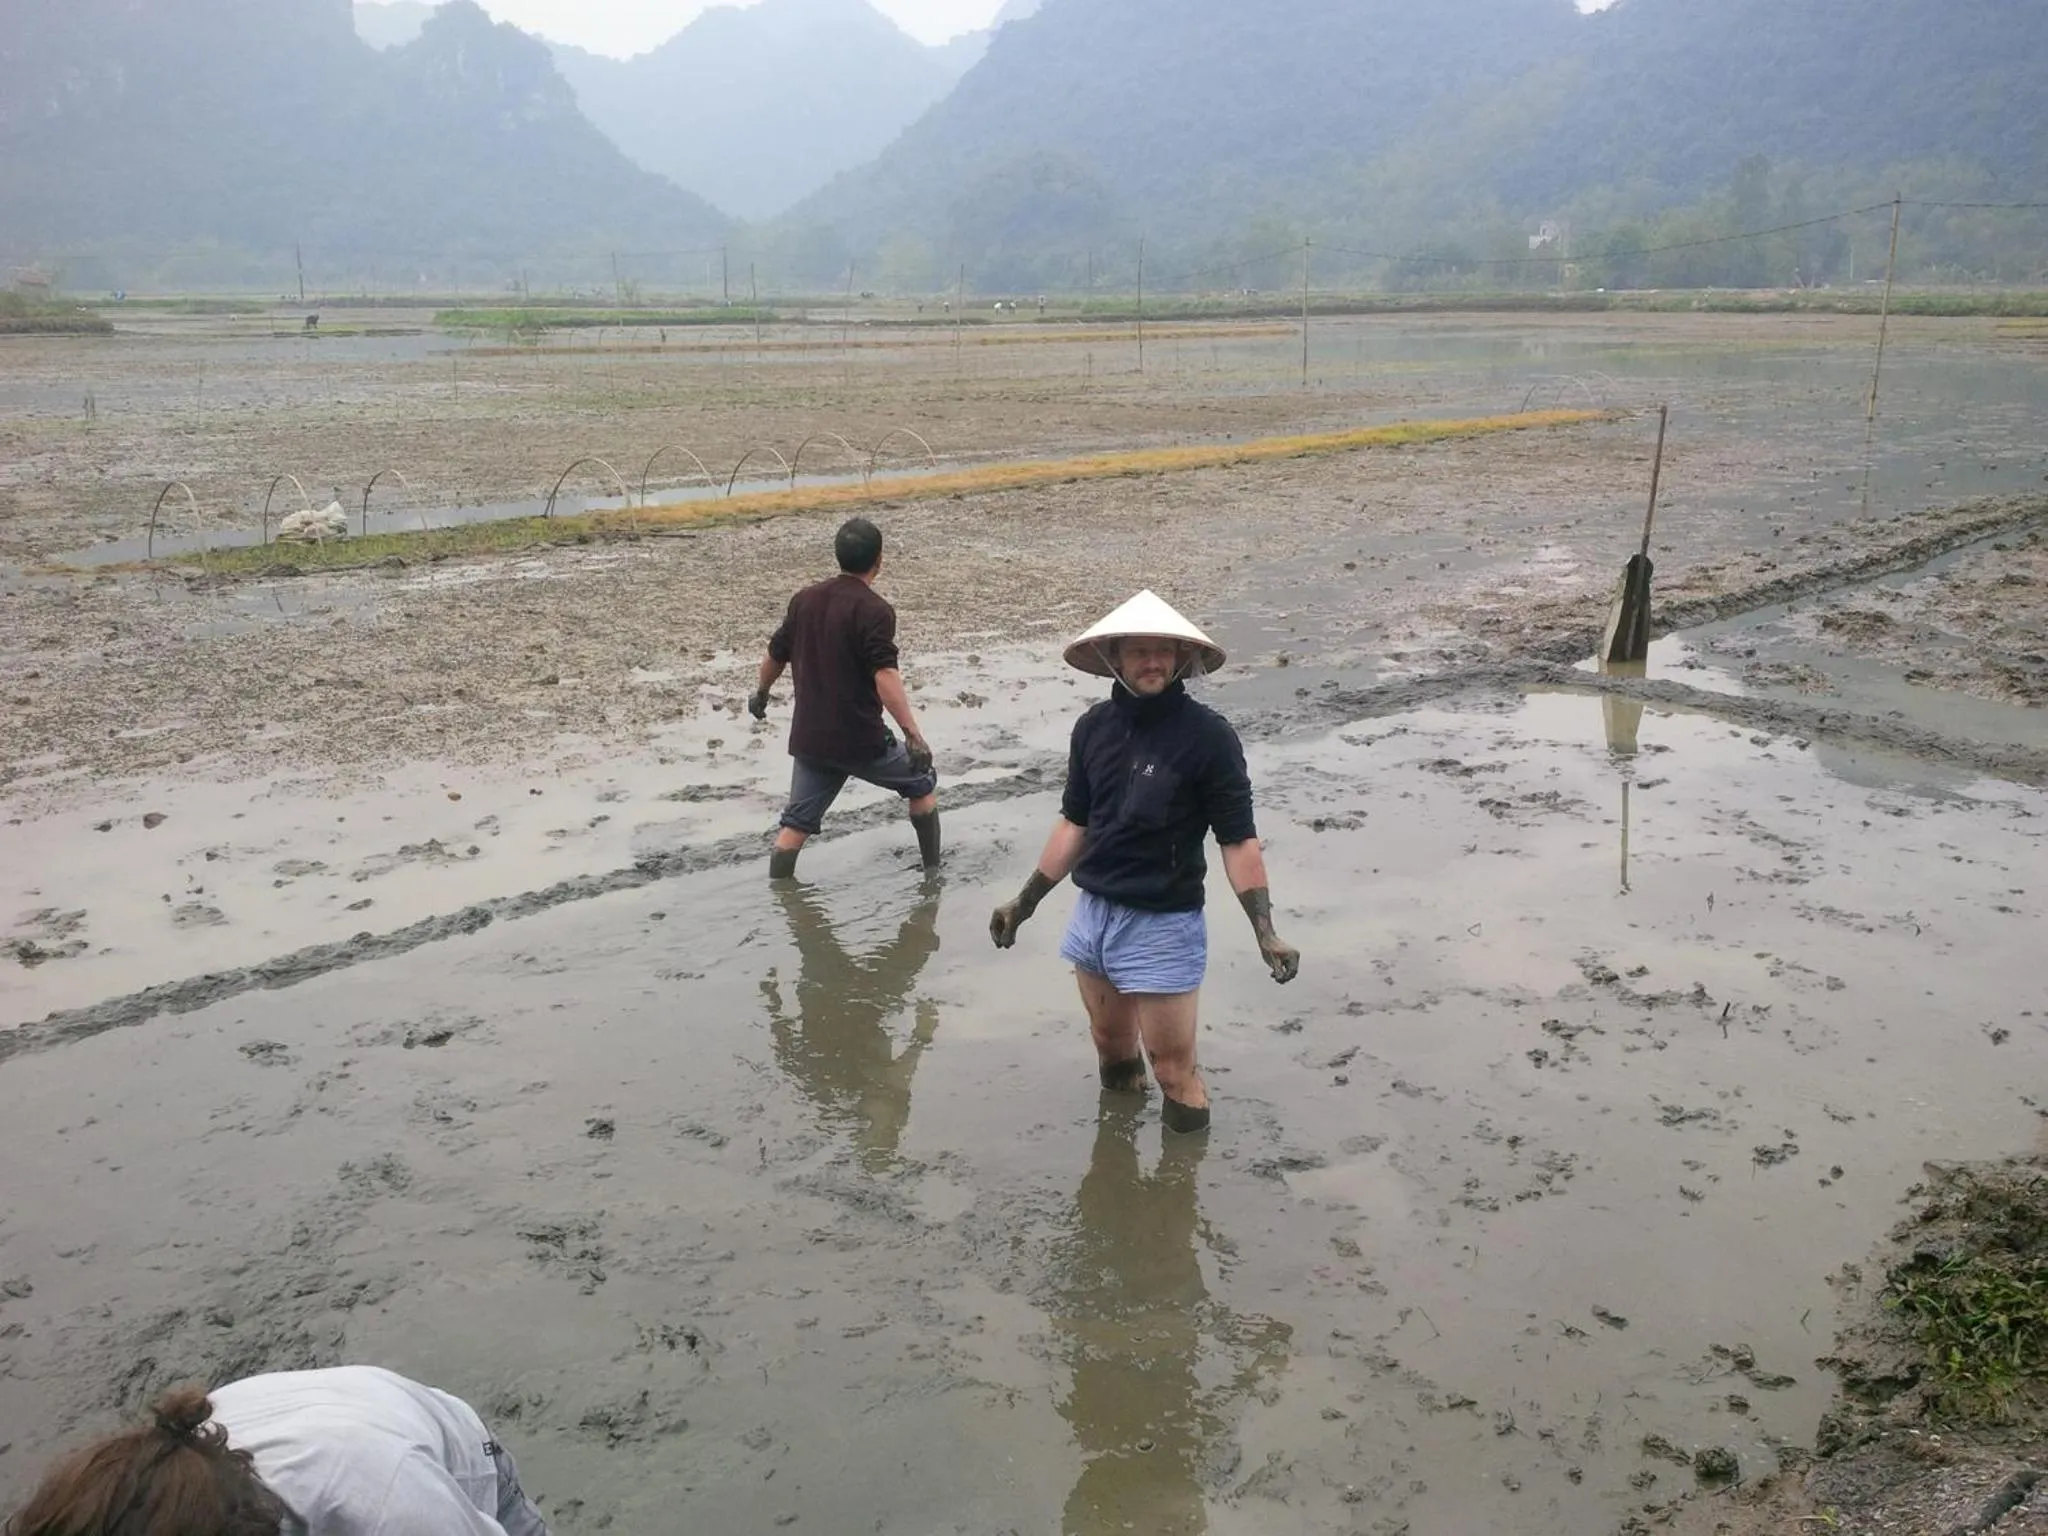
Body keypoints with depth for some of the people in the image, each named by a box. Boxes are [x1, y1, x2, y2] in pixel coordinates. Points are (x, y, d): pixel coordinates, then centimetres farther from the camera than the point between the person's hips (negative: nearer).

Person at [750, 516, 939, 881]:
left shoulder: (805, 599, 7)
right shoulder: (874, 610, -14)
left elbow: (776, 655, 19)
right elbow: (885, 677, -26)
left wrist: (761, 693, 38)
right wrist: (913, 735, -29)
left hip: (809, 739, 5)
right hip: (861, 741, -5)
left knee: (796, 823, 13)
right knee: (922, 784, 17)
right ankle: (933, 872, 23)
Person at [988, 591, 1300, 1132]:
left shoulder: (1208, 736, -14)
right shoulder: (1094, 727, 0)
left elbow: (1238, 840, -11)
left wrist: (1265, 931, -19)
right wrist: (1026, 901, 13)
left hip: (1163, 926, -5)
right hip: (1092, 915, 6)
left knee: (1174, 1072, 0)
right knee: (1112, 1049, 22)